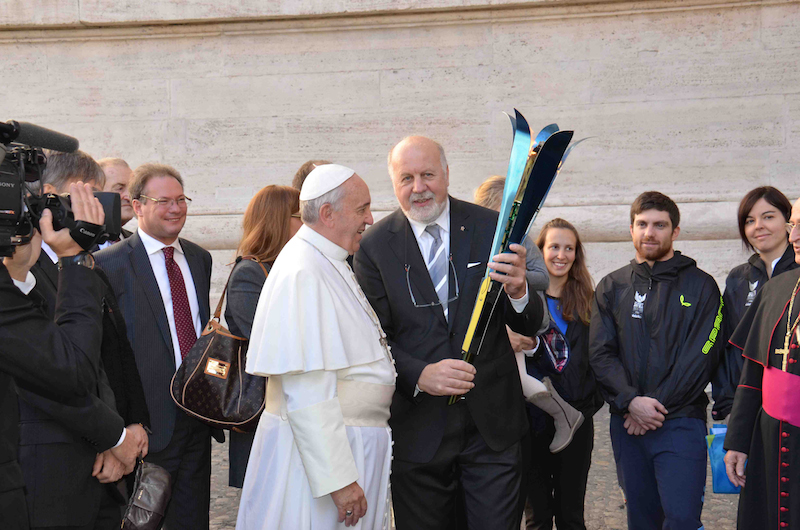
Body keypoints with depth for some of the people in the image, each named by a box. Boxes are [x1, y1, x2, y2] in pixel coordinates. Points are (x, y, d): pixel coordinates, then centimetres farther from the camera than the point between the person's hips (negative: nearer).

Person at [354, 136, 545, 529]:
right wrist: (419, 375, -22)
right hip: (417, 430, 0)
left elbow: (529, 326, 0)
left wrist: (517, 292, -23)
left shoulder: (491, 228, 0)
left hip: (492, 423, 0)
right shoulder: (374, 246, -2)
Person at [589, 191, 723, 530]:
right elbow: (600, 353, 3)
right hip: (627, 423, 3)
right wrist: (631, 402, -13)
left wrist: (656, 407, -12)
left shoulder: (700, 286, 2)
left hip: (680, 422, -3)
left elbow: (702, 355, -6)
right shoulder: (611, 287, 11)